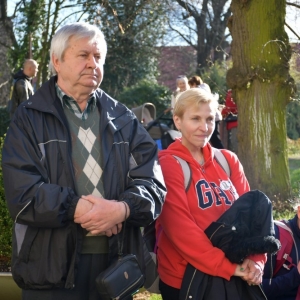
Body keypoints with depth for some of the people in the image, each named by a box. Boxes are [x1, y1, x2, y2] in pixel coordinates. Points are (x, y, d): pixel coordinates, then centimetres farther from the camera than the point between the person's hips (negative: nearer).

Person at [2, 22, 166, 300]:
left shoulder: (123, 120, 12)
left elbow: (153, 183, 3)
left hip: (117, 264, 3)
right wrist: (76, 209, -20)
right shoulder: (29, 119, 1)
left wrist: (123, 208, -16)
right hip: (52, 267, -3)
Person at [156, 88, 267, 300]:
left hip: (236, 276, 5)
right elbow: (179, 227, -18)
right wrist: (225, 266, -21)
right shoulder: (168, 165, -9)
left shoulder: (228, 161, 7)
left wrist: (256, 259, -12)